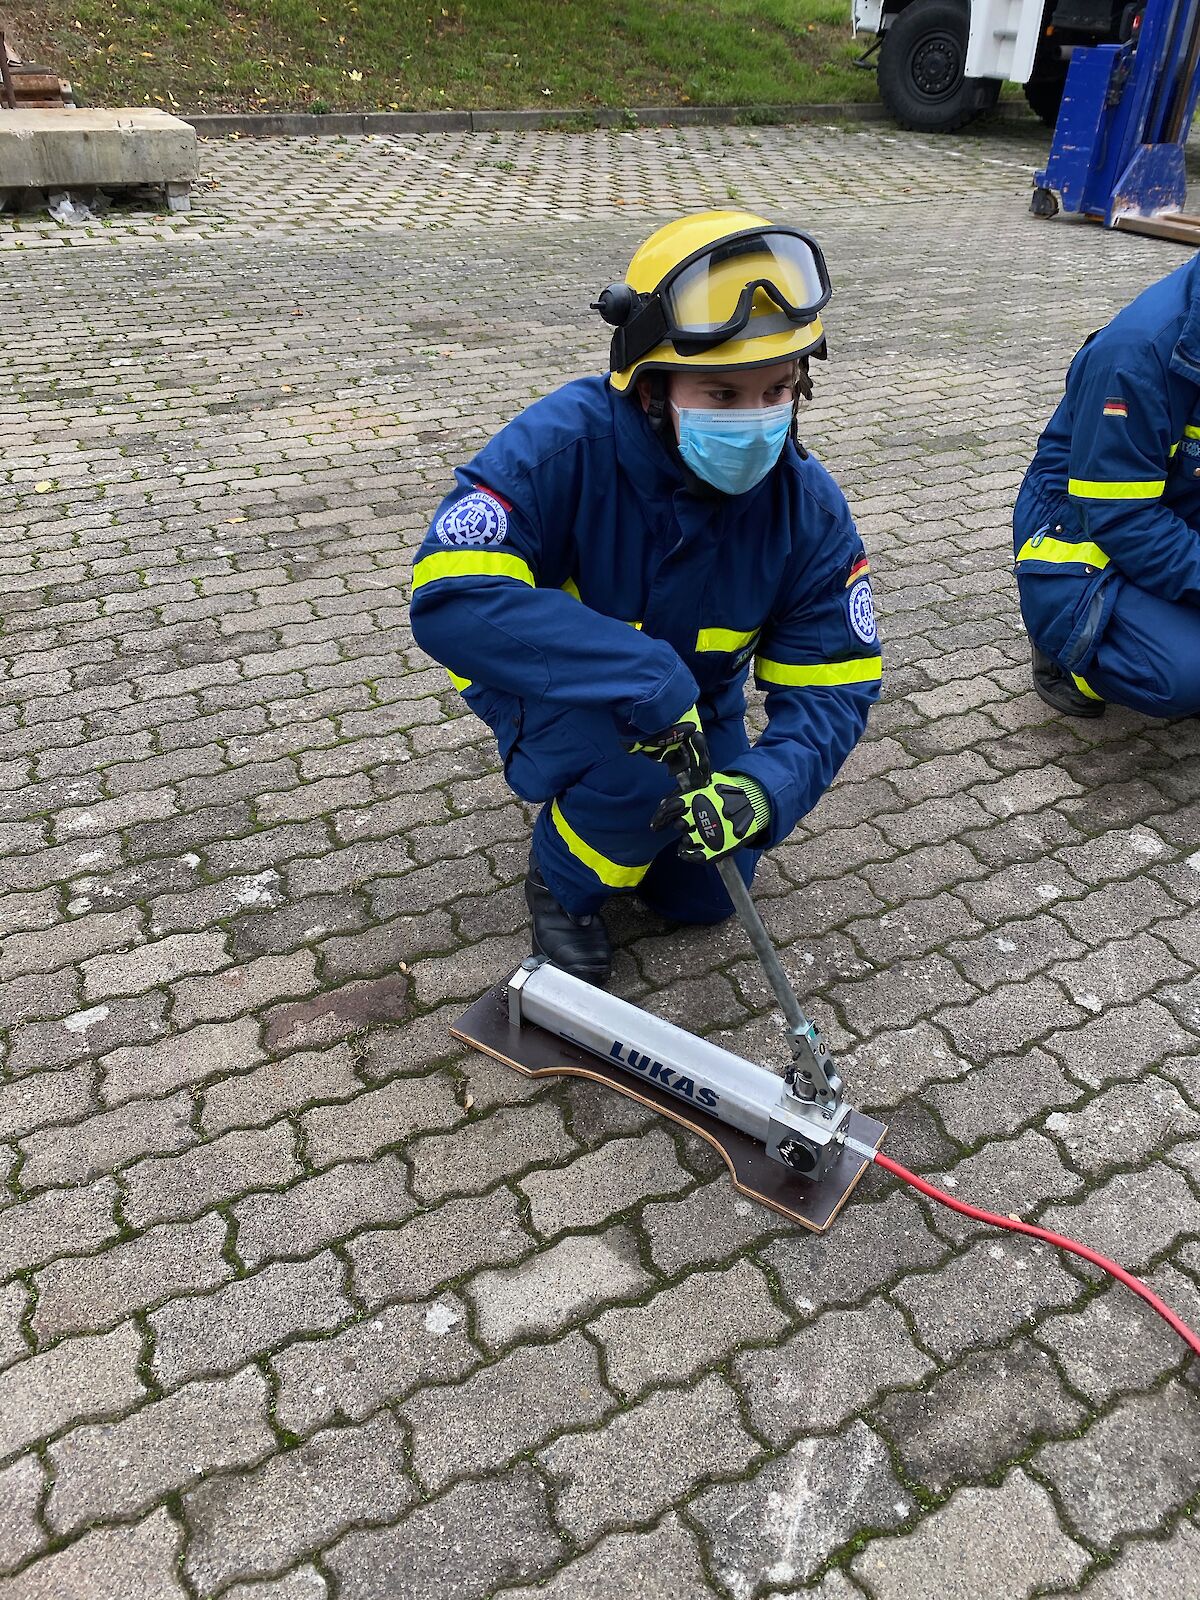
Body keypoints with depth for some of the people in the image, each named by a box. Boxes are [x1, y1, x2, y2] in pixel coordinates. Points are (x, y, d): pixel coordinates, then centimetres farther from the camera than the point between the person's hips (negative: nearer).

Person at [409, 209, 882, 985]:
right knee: (639, 771, -34)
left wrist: (764, 787, -40)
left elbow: (832, 687, -18)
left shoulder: (810, 509, -20)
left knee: (705, 897, 4)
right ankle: (561, 884, 0)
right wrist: (645, 678, -47)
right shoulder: (563, 443, -33)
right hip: (550, 689, -4)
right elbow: (451, 600, -43)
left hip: (692, 703, 4)